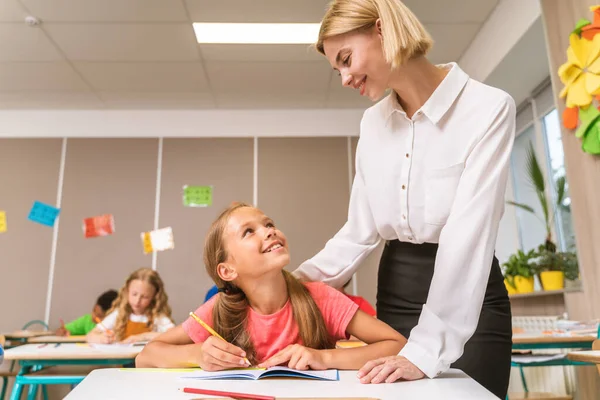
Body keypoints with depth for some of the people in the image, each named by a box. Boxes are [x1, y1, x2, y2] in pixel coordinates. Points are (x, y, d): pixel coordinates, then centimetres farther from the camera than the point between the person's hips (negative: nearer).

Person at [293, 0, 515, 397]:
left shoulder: (488, 108, -15)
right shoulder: (373, 122, 2)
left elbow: (469, 231, -25)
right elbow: (361, 229, 1)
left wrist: (427, 349, -29)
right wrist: (292, 284, -9)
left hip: (468, 300, -4)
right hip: (396, 293, 5)